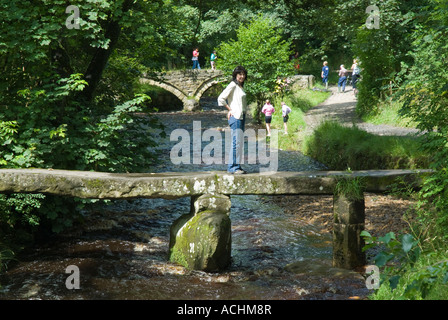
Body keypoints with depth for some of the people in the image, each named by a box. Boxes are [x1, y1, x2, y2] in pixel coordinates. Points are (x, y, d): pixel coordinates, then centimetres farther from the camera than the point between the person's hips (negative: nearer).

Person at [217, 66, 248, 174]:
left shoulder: (240, 87, 18)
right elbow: (221, 98, -14)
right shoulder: (232, 85, -8)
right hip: (235, 116, -9)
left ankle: (236, 166, 12)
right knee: (236, 141, -12)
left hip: (241, 116, 9)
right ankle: (233, 167, -10)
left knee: (239, 142, 8)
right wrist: (230, 109, -8)